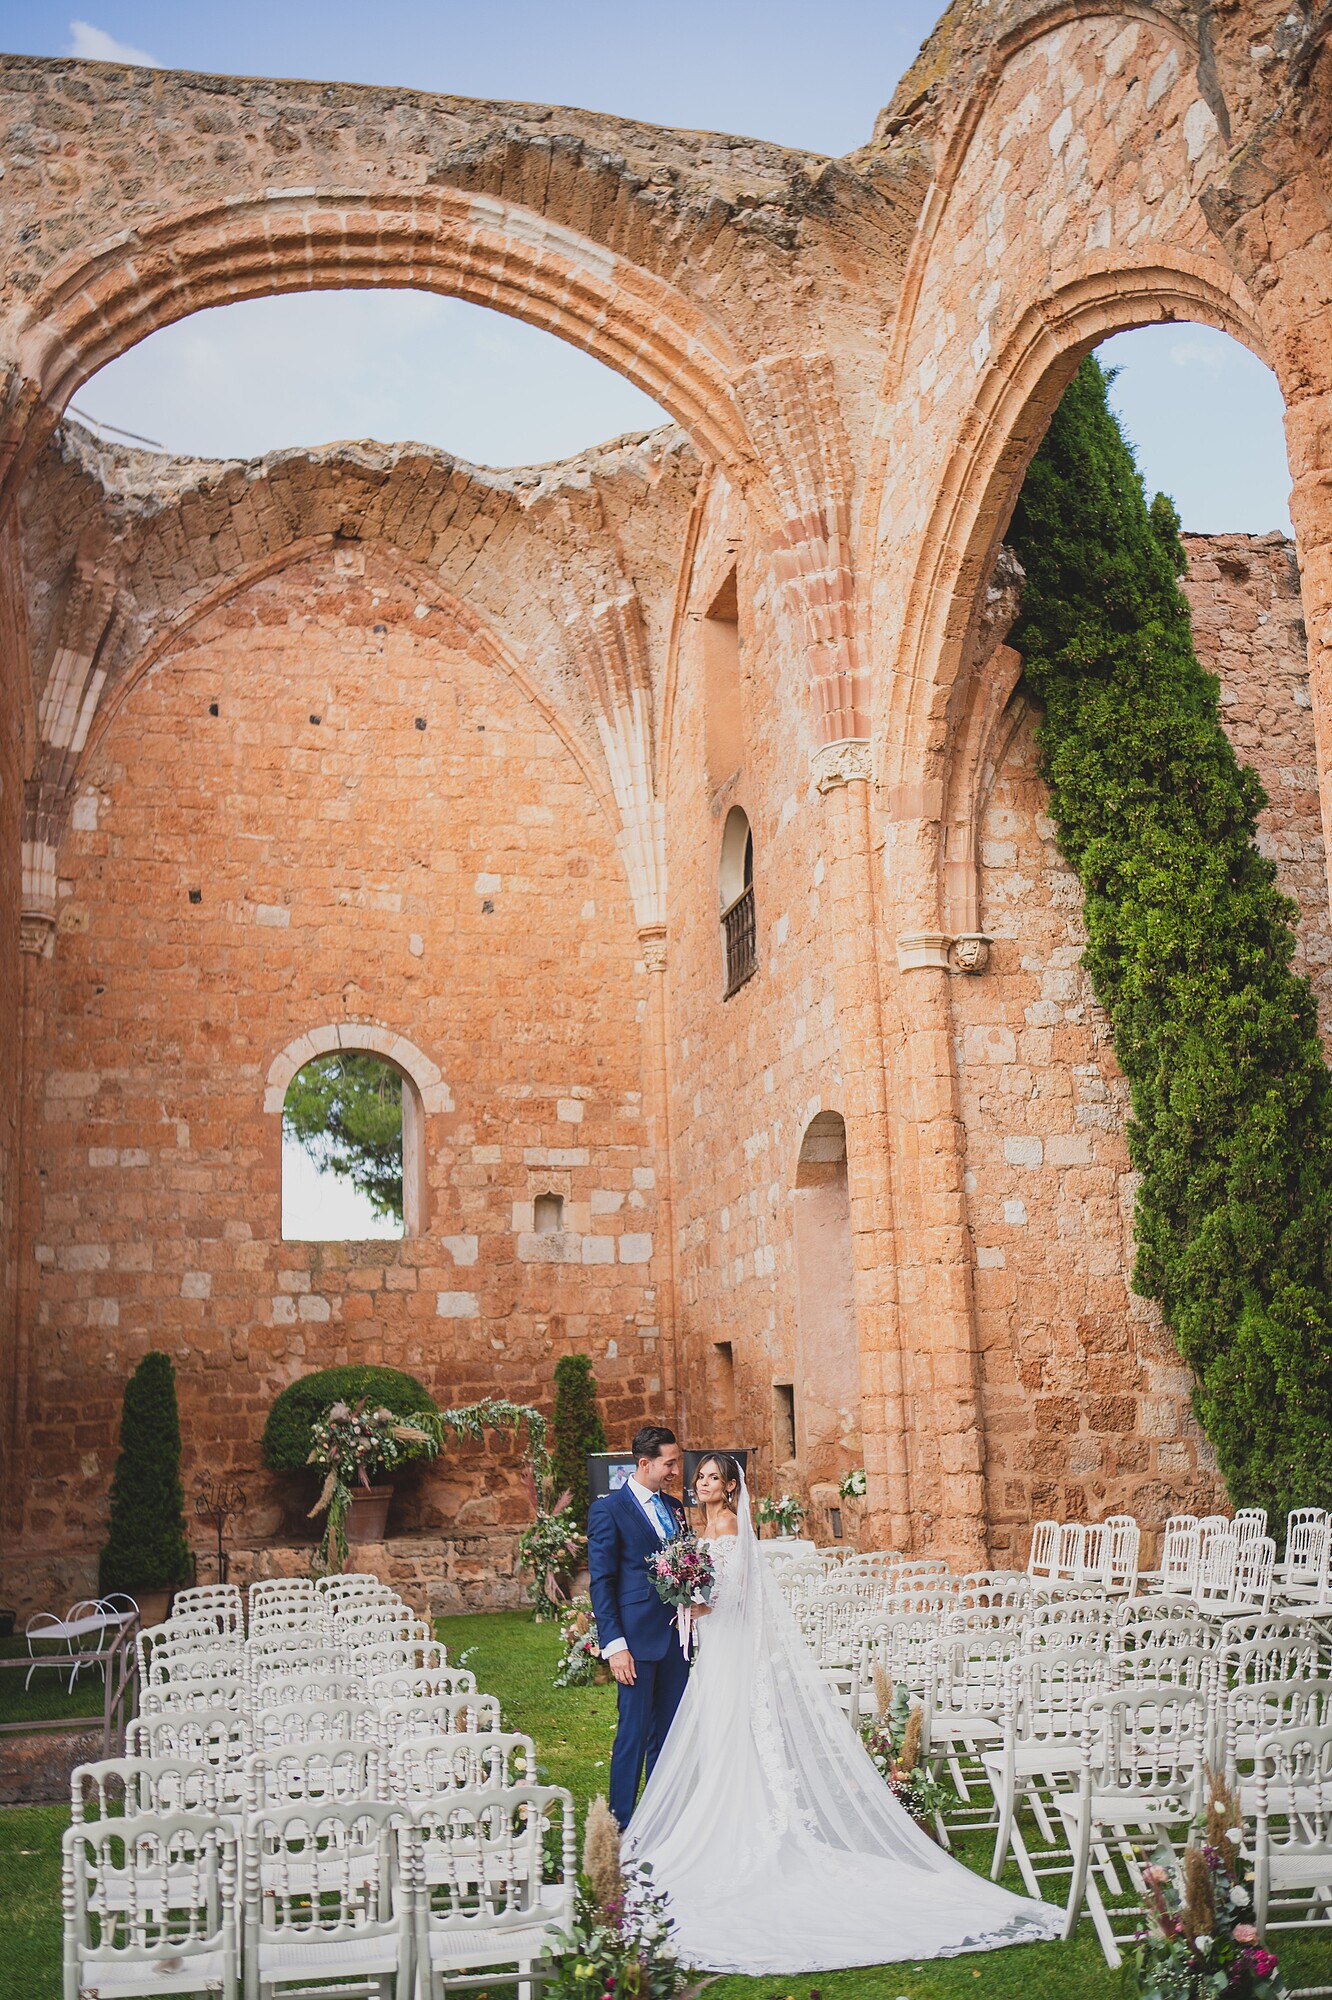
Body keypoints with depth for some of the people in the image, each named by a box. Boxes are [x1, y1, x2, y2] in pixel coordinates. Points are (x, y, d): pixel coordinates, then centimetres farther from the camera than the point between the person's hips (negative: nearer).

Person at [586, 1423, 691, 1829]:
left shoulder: (674, 1508, 14)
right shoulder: (609, 1510, -7)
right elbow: (601, 1583, -8)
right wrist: (614, 1645, -14)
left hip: (676, 1636, 7)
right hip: (638, 1638, -6)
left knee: (671, 1732, 11)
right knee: (634, 1732, -2)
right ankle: (622, 1825, 8)